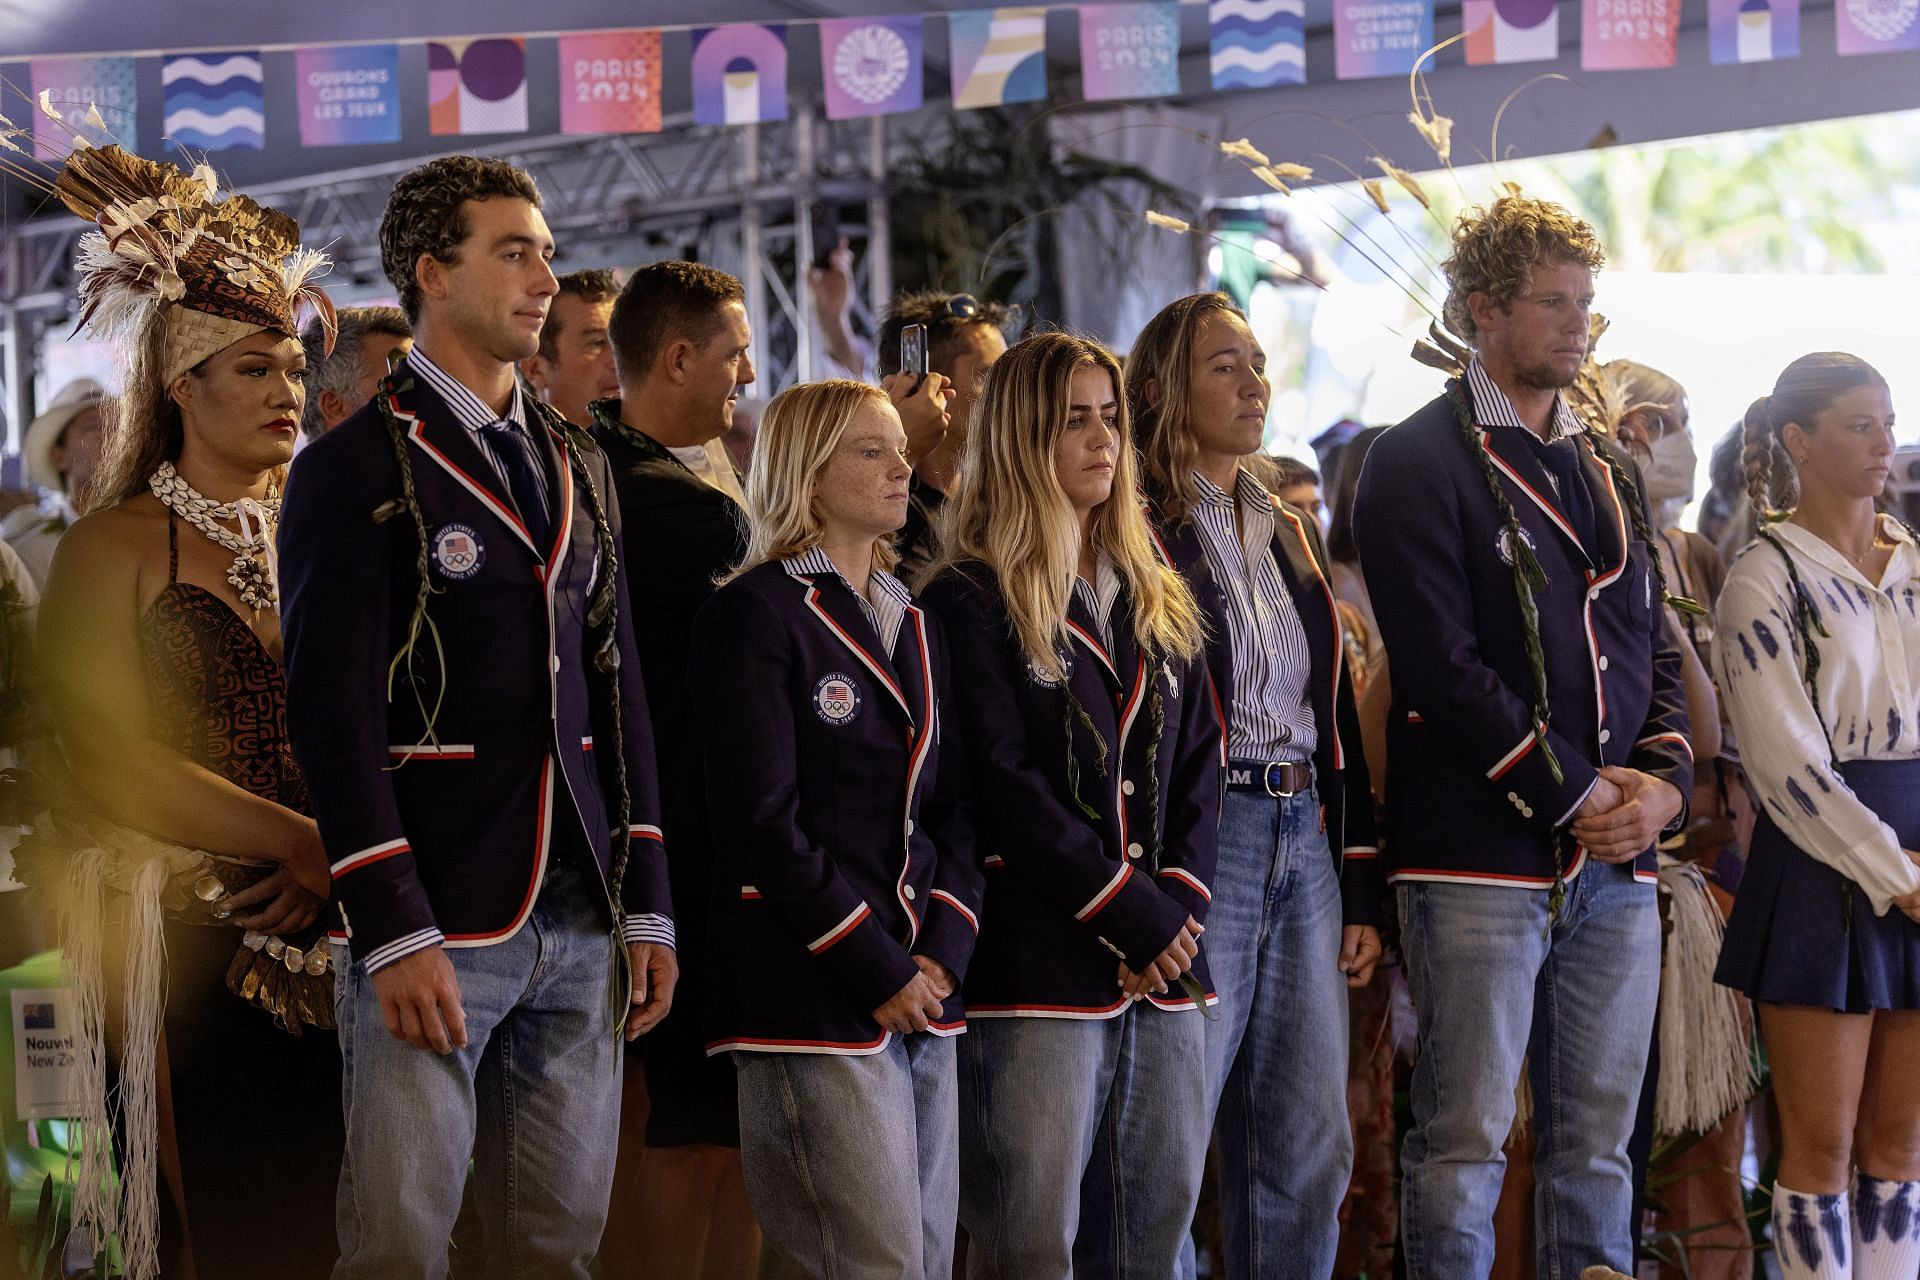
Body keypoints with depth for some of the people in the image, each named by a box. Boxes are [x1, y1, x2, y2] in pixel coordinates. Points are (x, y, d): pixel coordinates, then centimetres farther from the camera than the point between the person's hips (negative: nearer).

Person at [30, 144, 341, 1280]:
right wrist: (303, 840, -13)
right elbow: (115, 764, -11)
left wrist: (340, 859, -10)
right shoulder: (114, 549, 0)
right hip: (184, 951, -4)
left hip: (319, 939, 4)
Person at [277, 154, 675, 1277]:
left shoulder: (579, 468, 17)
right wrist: (394, 932, -16)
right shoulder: (358, 469, -4)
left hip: (580, 929, 6)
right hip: (436, 928, -6)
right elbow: (335, 715, -10)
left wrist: (646, 906, 12)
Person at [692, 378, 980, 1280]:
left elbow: (951, 808, 16)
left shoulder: (914, 626, 19)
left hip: (921, 990, 8)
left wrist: (943, 950, -2)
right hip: (815, 997, -8)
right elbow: (764, 824, -12)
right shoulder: (757, 614, -5)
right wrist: (875, 970, -13)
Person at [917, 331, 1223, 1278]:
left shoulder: (1156, 599, 18)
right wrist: (1132, 911, -13)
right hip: (1039, 965, -6)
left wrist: (1180, 900, -3)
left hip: (1165, 958, 6)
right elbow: (1004, 784, -11)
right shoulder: (970, 602, -2)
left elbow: (1199, 764, 14)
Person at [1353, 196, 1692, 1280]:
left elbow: (1655, 647, 19)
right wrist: (1576, 796, -13)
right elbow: (1445, 666, -13)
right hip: (1485, 855, -7)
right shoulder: (1422, 463, -4)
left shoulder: (1607, 471, 18)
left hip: (1619, 862, 7)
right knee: (1464, 1143, -5)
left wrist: (1665, 783, 0)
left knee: (1599, 1145, 8)